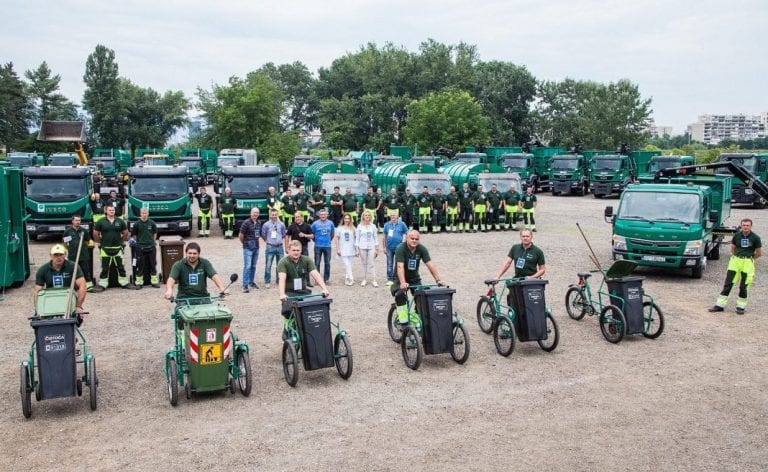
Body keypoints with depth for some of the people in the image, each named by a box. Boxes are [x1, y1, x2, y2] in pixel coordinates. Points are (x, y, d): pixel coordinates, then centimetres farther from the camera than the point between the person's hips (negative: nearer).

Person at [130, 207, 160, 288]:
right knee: (140, 266, 2)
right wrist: (136, 242, 4)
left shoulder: (152, 223, 1)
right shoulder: (137, 224, -3)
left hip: (151, 247, 1)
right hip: (140, 248, -1)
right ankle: (139, 282, 9)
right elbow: (134, 235, 9)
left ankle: (154, 281, 13)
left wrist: (152, 242, 10)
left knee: (153, 265, 6)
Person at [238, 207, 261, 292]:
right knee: (247, 266, -8)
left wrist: (256, 242, 11)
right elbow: (241, 236, -8)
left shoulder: (259, 223, 8)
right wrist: (245, 243, 4)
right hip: (248, 248, -6)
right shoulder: (246, 223, -12)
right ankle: (245, 285, -5)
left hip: (256, 247, 6)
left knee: (253, 266, 13)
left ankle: (251, 282, 25)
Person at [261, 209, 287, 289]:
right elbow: (263, 235, 7)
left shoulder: (281, 224, 4)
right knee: (268, 265, -3)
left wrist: (281, 241, 12)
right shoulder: (266, 225, -3)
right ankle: (267, 282, 5)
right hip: (270, 247, -3)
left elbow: (284, 234, 16)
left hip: (280, 247, 3)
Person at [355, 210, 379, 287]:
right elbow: (357, 238, 4)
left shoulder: (373, 226, 7)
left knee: (372, 264, -4)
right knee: (364, 264, 3)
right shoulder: (359, 226, 3)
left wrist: (376, 249, 5)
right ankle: (364, 280, 11)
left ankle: (373, 280, -2)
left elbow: (375, 238, 9)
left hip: (371, 247, 0)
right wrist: (357, 249, -1)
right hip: (362, 247, 0)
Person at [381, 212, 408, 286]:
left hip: (399, 247, -2)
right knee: (389, 264, 5)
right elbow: (384, 236, 12)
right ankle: (390, 279, 12)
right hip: (389, 248, 2)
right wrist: (384, 247, 9)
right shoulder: (387, 225, 9)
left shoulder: (401, 224, 1)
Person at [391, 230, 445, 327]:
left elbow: (430, 265, -16)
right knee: (400, 295, -30)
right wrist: (403, 283, -47)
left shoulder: (422, 249, -11)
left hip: (415, 279, 4)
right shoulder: (401, 249, -22)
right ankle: (403, 323, -20)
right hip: (401, 280, -4)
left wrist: (438, 280, -28)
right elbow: (400, 267, -33)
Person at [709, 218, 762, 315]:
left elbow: (759, 253, 3)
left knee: (743, 286, 3)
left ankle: (741, 307, 17)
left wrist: (750, 259, 7)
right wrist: (735, 257, 6)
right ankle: (720, 305, 7)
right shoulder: (737, 235, 1)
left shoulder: (755, 238, -6)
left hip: (747, 263, -2)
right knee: (728, 284, 3)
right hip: (735, 261, 2)